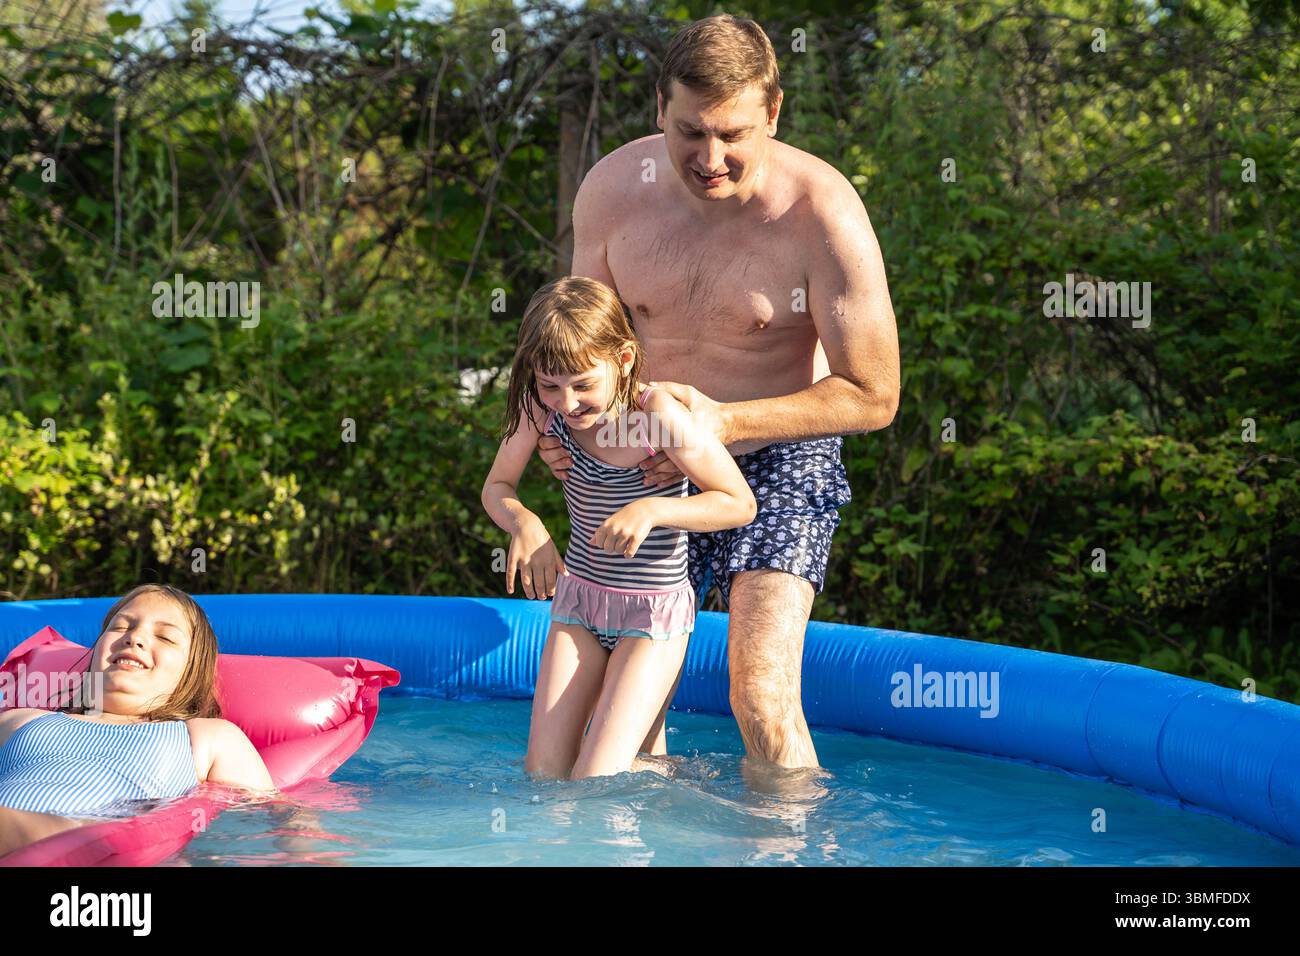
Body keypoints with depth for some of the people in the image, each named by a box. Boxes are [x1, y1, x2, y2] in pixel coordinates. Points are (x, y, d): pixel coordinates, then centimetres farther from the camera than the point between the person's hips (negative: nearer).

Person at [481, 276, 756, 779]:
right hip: (577, 601, 5)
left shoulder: (658, 414, -23)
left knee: (593, 784, -14)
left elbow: (740, 503, -17)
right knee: (542, 774, 0)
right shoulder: (542, 409, -10)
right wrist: (524, 524, -19)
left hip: (654, 612, -5)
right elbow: (497, 486, 4)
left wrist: (650, 511, -30)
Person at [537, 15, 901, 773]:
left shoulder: (822, 213, -23)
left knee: (763, 698, -19)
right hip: (651, 464, 4)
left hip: (779, 460, -4)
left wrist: (724, 422, -26)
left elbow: (872, 396, -17)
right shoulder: (613, 187, -11)